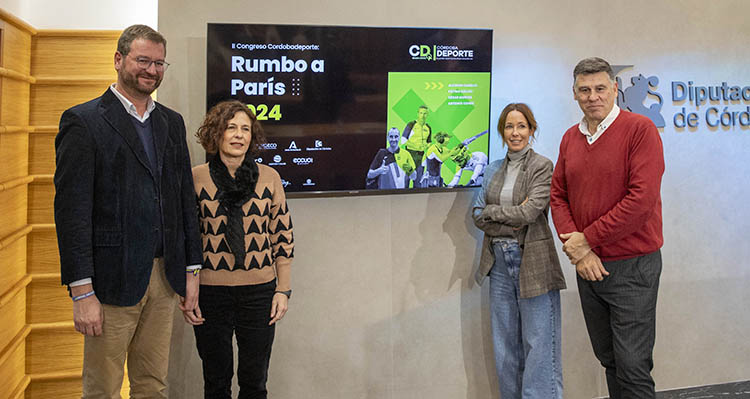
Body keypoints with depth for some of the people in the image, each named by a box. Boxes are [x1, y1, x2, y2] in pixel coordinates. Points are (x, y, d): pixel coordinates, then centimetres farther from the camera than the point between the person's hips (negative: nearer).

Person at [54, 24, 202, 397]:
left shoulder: (172, 122, 13)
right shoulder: (82, 121, -5)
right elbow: (71, 210, -10)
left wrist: (191, 269, 11)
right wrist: (81, 291, -15)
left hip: (164, 277, 5)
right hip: (113, 280, -5)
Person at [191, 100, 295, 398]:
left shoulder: (269, 178, 2)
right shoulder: (196, 178, -2)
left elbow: (283, 237, 5)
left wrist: (284, 290, 1)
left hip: (259, 292, 1)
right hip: (210, 292, -1)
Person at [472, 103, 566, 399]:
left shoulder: (542, 167, -5)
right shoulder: (494, 170, 13)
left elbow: (530, 212, -16)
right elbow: (478, 216, 5)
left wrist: (492, 211, -5)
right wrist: (511, 222, -10)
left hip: (533, 263, -6)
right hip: (499, 262, 6)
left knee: (538, 344, -2)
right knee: (505, 345, 12)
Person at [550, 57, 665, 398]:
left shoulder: (640, 129, -10)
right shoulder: (570, 138, 9)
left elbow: (642, 199, -18)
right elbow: (558, 197, 9)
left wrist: (587, 239, -14)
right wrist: (577, 251, -6)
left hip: (631, 267, -6)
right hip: (588, 267, 6)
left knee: (633, 367, -2)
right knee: (607, 358, 15)